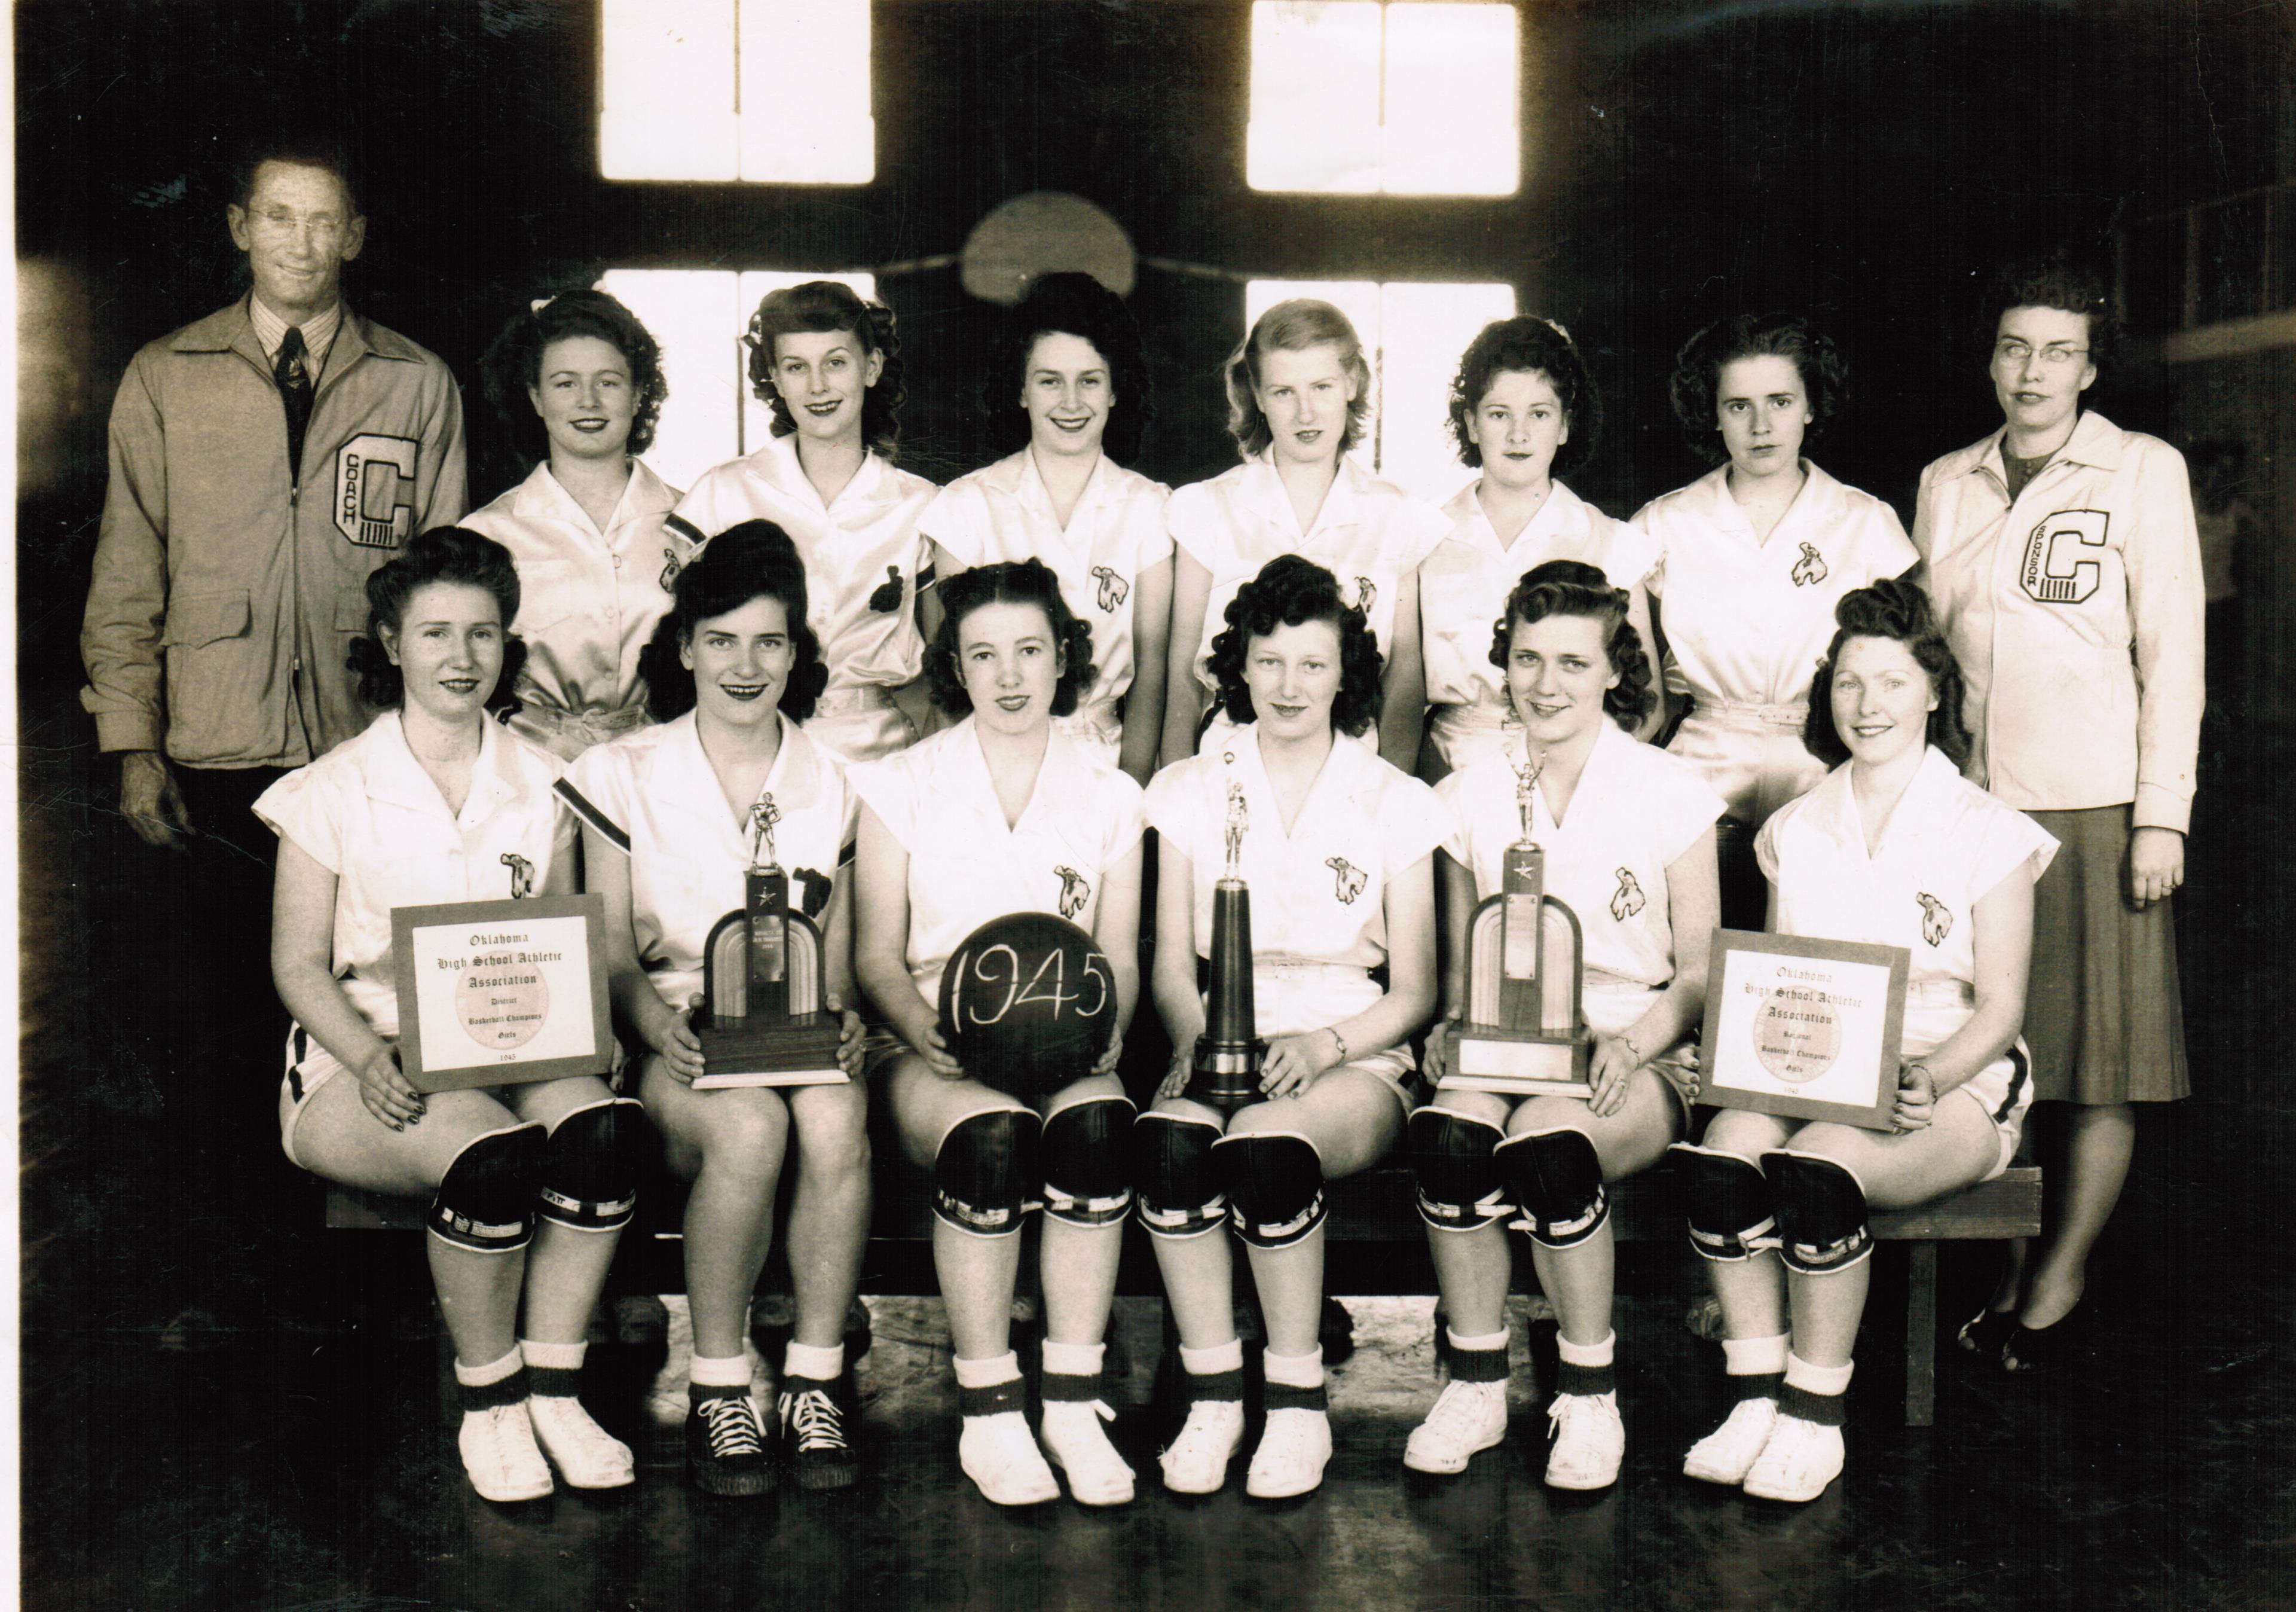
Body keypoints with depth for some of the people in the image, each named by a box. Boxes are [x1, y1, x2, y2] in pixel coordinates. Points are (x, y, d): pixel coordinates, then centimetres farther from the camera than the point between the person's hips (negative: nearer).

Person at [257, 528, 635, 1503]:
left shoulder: (539, 785, 12)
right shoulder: (334, 791, 3)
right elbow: (300, 965, 1)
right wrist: (373, 1060, -18)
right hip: (366, 1063, -3)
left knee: (603, 1125, -32)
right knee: (494, 1154, -35)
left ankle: (552, 1387, -15)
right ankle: (487, 1404, -11)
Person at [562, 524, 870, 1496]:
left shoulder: (829, 784, 13)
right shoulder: (626, 776, 7)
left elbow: (838, 948, 12)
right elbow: (610, 948, 1)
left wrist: (839, 1016, -11)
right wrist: (655, 1021, -20)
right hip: (675, 1048, -1)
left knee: (835, 1116, -34)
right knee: (751, 1123, -36)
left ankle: (814, 1387, -21)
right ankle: (717, 1393, -20)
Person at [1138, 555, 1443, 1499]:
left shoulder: (1396, 804, 9)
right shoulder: (1188, 792, 14)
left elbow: (1415, 993, 5)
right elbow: (1171, 967, 10)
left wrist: (1325, 1042, -14)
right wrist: (1193, 1039, -12)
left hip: (1354, 1062, -2)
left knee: (1263, 1146, -35)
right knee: (1168, 1138, -34)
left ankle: (1299, 1403, -16)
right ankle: (1211, 1395, -19)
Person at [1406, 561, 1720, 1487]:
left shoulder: (1669, 793, 3)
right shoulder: (1470, 798, 12)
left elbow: (1699, 971, 5)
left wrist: (1634, 1044, -14)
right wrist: (1454, 1027, -5)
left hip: (1639, 1058, -2)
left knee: (1547, 1143, -35)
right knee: (1449, 1131, -32)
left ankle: (1591, 1398, -12)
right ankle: (1477, 1384, -12)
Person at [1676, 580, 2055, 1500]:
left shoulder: (1988, 832, 3)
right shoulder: (1795, 831, 16)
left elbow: (2000, 1007, -1)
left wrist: (1931, 1080, -20)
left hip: (1951, 1085, -3)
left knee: (1815, 1168, -34)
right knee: (1721, 1155, -30)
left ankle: (1816, 1416, -17)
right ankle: (1754, 1398, -18)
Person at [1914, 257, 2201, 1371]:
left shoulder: (2144, 472, 3)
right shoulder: (1946, 484, 13)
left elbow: (2173, 651, -1)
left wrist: (2162, 814, -7)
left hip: (2095, 803, -3)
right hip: (1969, 805, 3)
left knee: (2100, 1057, 0)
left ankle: (2057, 1286, 12)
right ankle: (2006, 1279, 16)